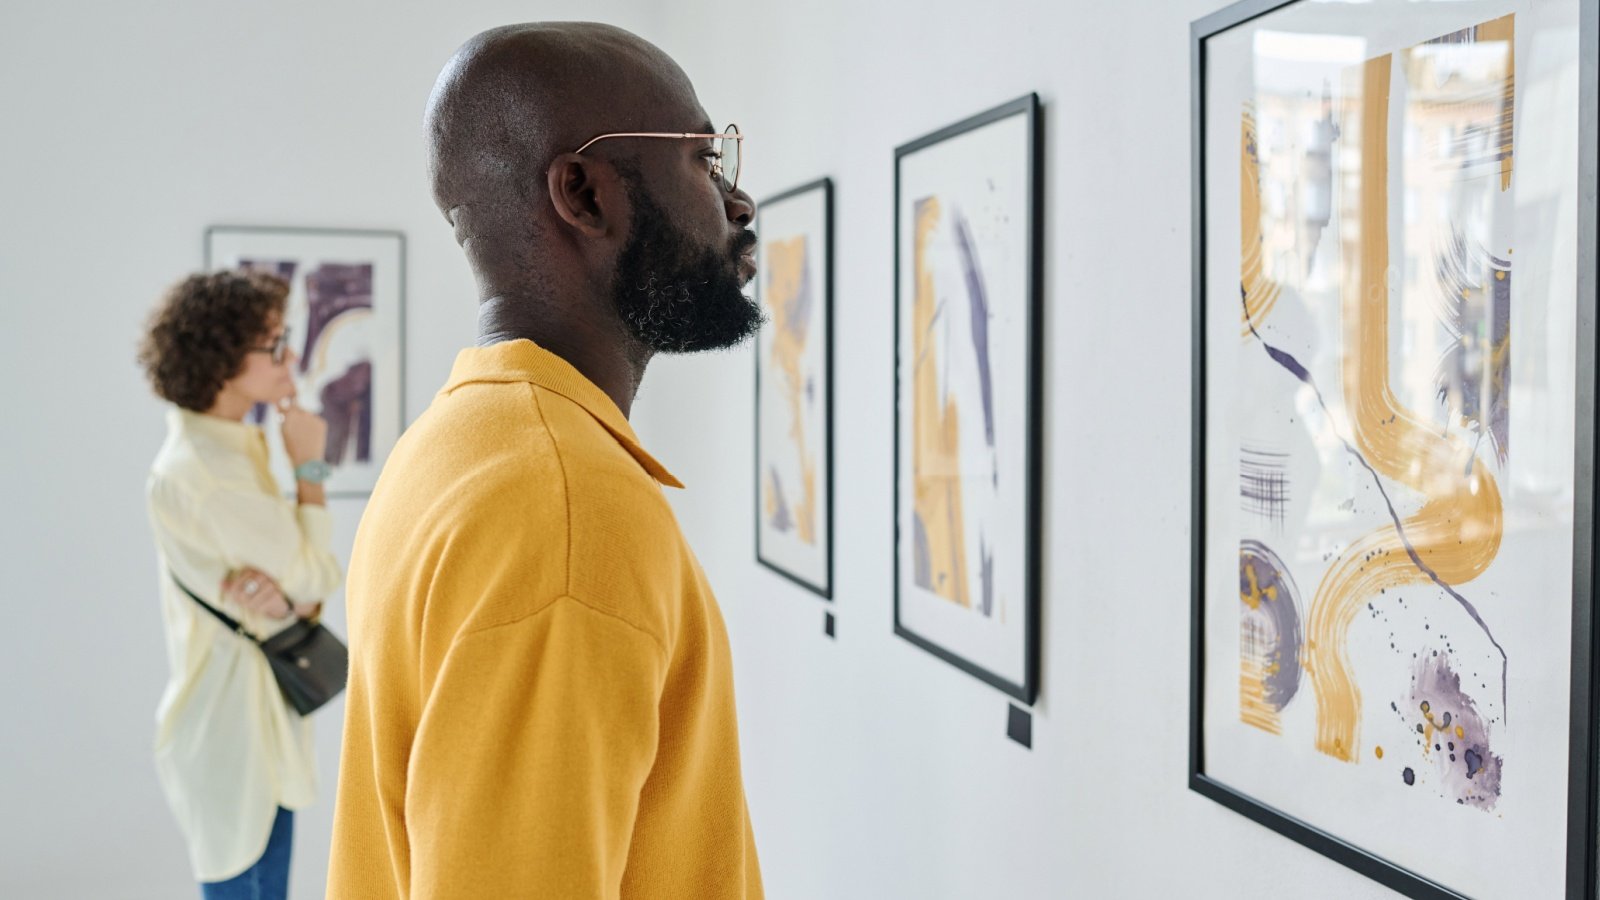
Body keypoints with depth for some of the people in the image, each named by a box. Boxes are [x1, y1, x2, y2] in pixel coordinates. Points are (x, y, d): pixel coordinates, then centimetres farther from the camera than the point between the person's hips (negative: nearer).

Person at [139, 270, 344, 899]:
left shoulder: (235, 447, 9)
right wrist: (309, 466, -9)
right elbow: (315, 576, -17)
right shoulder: (205, 468, -21)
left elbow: (308, 580, 7)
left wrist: (287, 593, -17)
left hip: (265, 715, 9)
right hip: (234, 725, -9)